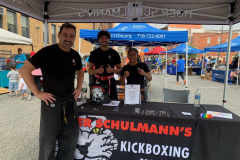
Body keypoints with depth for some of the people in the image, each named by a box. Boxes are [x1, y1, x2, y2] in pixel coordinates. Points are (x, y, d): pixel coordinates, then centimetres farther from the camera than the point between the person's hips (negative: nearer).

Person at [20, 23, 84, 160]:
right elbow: (25, 70, -14)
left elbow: (80, 71, 24)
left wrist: (79, 88, 10)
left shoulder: (75, 55, 6)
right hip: (52, 101, -5)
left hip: (70, 101, 6)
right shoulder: (48, 52, -12)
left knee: (71, 137, 15)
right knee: (48, 139, 7)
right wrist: (37, 93, -16)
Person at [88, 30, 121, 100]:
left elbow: (120, 70, 8)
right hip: (97, 81, 1)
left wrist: (112, 70, -13)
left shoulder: (114, 53, 6)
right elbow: (89, 71, 7)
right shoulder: (94, 53, 7)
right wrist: (97, 70, -14)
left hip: (110, 81, 0)